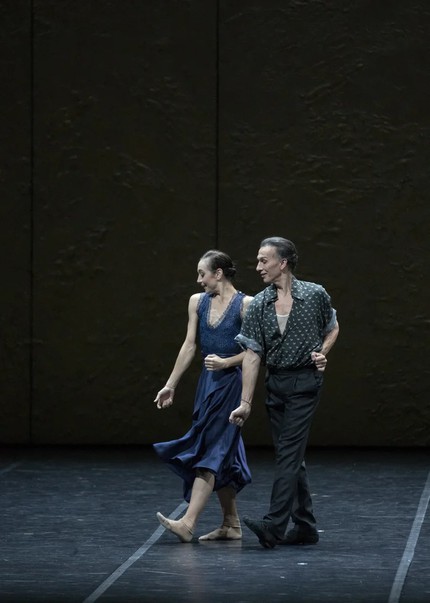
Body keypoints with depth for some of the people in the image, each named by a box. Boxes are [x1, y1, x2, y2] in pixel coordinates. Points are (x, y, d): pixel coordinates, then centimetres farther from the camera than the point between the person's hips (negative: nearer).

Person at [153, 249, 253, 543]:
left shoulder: (245, 304, -9)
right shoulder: (198, 302, 8)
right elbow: (189, 346, 10)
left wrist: (226, 362, -19)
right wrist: (170, 385, 8)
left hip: (232, 384, -7)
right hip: (208, 383, 7)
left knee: (210, 451, -12)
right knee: (221, 454, 9)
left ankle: (188, 522, -19)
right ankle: (231, 524, 16)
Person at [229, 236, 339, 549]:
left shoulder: (315, 295, -6)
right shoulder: (259, 305, 1)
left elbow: (333, 328, 13)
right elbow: (252, 355, -1)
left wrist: (322, 353, -7)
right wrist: (246, 402, -4)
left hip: (305, 381, -5)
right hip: (276, 382, 5)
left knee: (289, 452, -12)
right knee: (291, 456, 9)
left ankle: (274, 526, -19)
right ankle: (306, 527, 18)